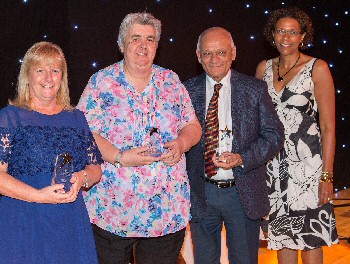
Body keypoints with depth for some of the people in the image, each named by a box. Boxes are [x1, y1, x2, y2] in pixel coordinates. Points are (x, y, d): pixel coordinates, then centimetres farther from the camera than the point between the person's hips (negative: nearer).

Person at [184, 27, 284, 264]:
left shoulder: (255, 89, -1)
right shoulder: (187, 92, 0)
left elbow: (274, 135, -2)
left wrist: (241, 158, -18)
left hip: (243, 193, -1)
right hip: (201, 193, 1)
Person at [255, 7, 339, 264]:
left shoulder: (317, 68, -4)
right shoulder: (264, 68, 8)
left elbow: (328, 126, -7)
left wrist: (327, 175, -11)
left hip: (307, 164, -4)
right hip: (274, 164, 4)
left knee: (309, 237, 1)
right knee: (283, 233, 11)